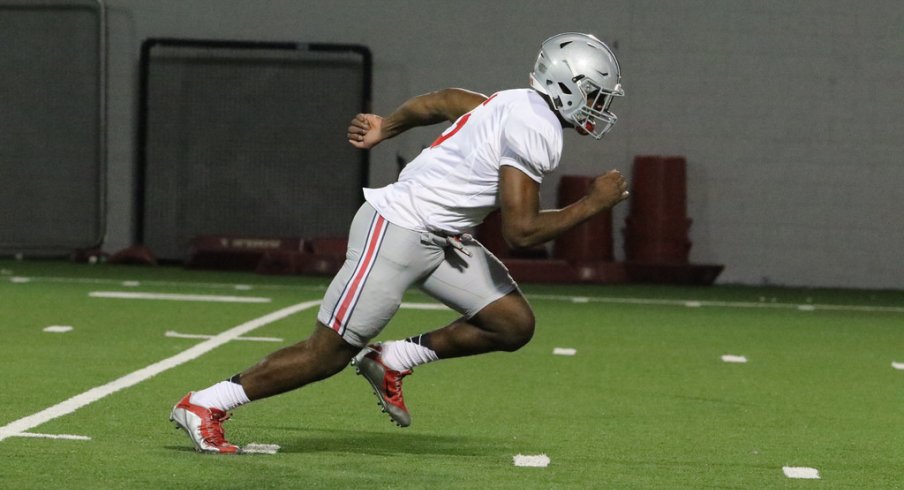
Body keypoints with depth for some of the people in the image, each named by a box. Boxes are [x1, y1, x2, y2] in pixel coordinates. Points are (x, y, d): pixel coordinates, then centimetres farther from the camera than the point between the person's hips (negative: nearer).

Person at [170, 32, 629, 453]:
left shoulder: (519, 104, 9)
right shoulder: (535, 130, -20)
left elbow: (444, 101, 23)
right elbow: (520, 231, -23)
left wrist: (386, 127, 36)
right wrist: (592, 203, -12)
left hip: (437, 238, 10)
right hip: (398, 232, -10)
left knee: (513, 325, 3)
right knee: (330, 352, -4)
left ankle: (391, 362, 14)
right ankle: (203, 405, 4)